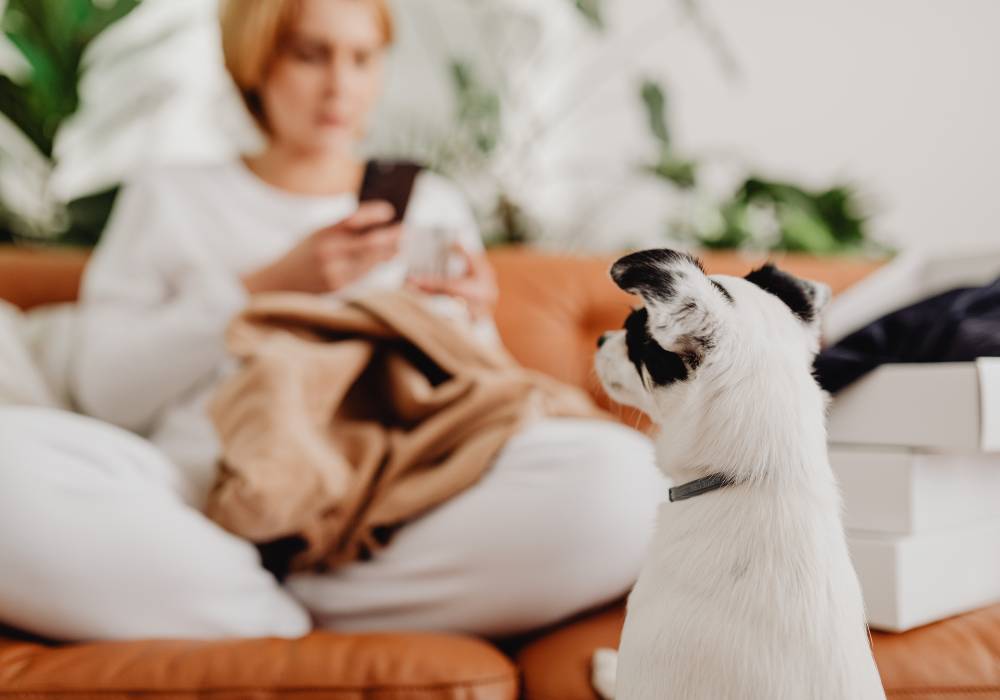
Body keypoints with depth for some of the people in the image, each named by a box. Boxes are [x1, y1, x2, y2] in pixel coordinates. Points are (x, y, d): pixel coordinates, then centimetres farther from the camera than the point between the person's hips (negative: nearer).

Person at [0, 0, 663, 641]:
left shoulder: (433, 206, 21)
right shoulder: (170, 199, 18)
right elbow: (108, 391, 6)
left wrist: (468, 333, -6)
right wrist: (268, 287, -2)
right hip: (204, 498, 0)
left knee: (621, 477, -27)